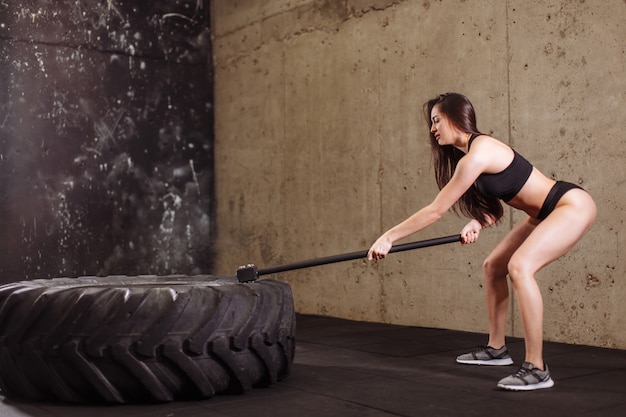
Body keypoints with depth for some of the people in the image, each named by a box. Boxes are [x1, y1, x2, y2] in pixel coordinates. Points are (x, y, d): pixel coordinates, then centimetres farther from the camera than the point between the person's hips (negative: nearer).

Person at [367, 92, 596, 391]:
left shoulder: (477, 155, -23)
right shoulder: (471, 152, 6)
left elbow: (437, 210, -20)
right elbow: (494, 207, 9)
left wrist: (389, 237, -16)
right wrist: (476, 225, -12)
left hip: (572, 205, -10)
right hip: (545, 213, 10)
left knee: (520, 266, -28)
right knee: (493, 266, 13)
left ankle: (537, 369, -24)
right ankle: (496, 349, 25)